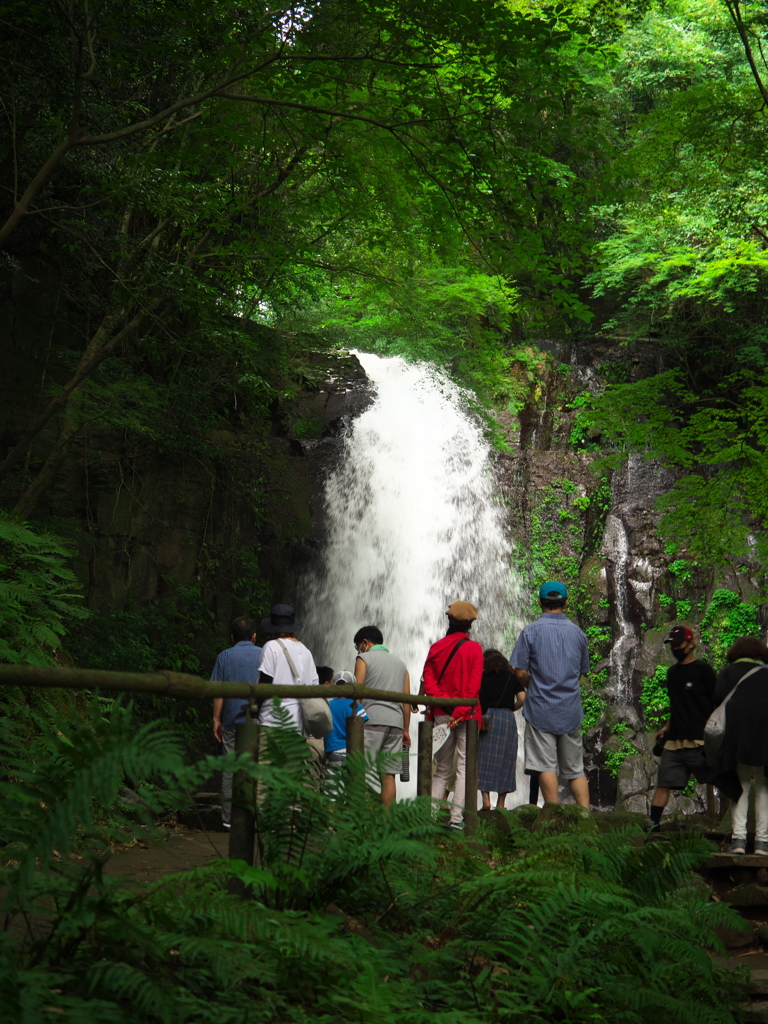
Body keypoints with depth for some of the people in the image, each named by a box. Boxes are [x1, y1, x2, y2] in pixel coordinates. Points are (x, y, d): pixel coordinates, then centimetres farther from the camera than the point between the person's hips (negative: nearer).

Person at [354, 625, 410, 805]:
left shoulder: (364, 658, 6)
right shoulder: (400, 662, 23)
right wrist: (405, 730, 19)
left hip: (371, 720, -5)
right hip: (395, 722, 5)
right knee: (388, 775, 3)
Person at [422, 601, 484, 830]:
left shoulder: (436, 647, 6)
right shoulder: (474, 648, -4)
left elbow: (428, 681, -2)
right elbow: (474, 686, -12)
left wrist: (442, 701, -10)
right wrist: (461, 711, -12)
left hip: (441, 714, 3)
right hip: (466, 715, -3)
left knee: (441, 769, 11)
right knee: (465, 766, -2)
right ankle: (456, 818, -10)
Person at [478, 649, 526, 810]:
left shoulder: (484, 677, 5)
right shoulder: (512, 677, 10)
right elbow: (522, 699, 1)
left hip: (488, 717, -2)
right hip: (508, 719, 2)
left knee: (484, 760, 1)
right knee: (505, 761, 7)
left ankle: (486, 799, -10)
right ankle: (501, 803, 7)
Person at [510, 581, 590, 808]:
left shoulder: (531, 631, -5)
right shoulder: (577, 632, 8)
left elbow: (521, 672, -7)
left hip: (541, 709, -4)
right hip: (571, 711, 4)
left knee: (546, 766, -3)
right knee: (575, 769, 9)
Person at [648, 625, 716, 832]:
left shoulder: (703, 670, -3)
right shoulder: (672, 672, 18)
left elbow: (718, 705, -5)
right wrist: (666, 727, 17)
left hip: (699, 742, -6)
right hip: (674, 741, 6)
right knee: (663, 783, 1)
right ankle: (652, 825, 4)